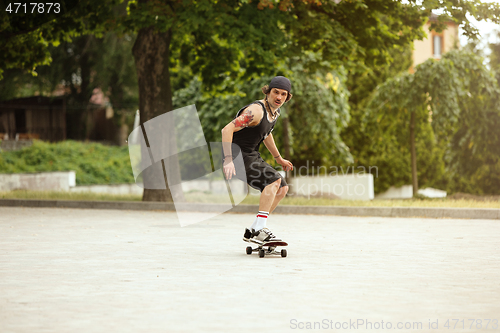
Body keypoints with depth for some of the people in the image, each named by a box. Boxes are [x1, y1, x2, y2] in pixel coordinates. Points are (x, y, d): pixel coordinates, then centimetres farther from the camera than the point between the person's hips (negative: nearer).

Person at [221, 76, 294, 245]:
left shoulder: (275, 111, 9)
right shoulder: (256, 110, -21)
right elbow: (227, 130, -29)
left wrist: (279, 158, 37)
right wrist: (228, 160, -37)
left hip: (252, 156, 10)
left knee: (282, 189, 8)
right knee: (274, 180, -26)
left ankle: (253, 231, 7)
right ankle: (259, 229, -30)